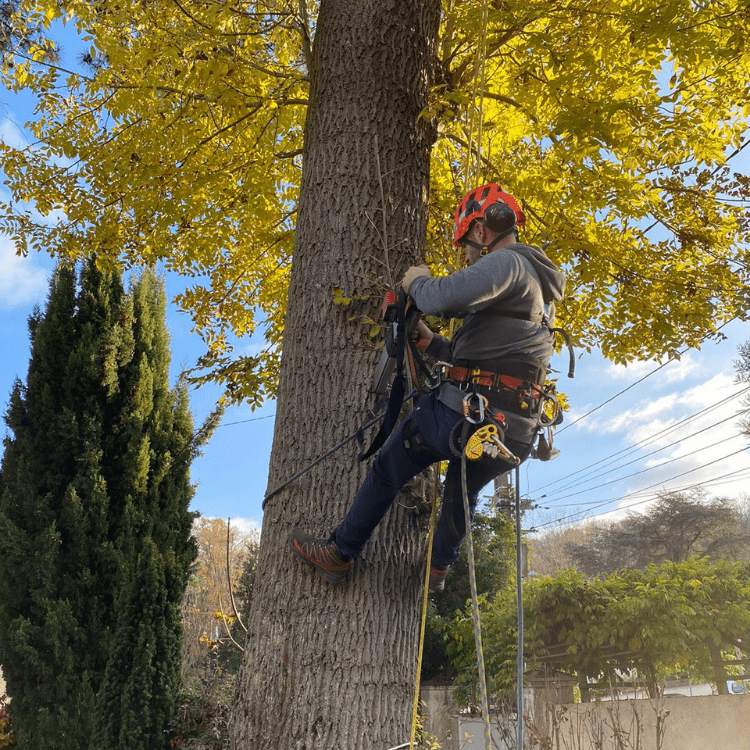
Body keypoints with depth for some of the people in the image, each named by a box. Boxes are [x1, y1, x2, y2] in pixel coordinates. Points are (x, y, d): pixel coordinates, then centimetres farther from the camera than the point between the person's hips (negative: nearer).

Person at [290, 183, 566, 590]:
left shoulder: (507, 263, -8)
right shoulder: (538, 288, 23)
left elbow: (444, 298, -26)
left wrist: (417, 281, -4)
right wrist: (433, 344, 18)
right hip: (516, 435, 9)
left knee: (388, 467, 13)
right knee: (462, 490, 35)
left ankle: (338, 553, 26)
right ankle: (438, 568, 49)